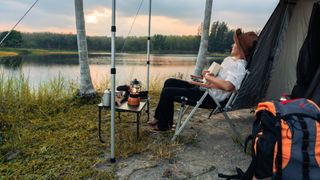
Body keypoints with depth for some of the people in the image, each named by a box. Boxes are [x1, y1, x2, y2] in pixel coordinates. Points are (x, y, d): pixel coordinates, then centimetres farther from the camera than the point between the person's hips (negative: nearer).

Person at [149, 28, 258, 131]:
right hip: (203, 88, 10)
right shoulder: (229, 59, 15)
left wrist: (209, 77, -18)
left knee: (167, 92, -14)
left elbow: (227, 86, -31)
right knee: (169, 82, 8)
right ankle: (159, 117, 15)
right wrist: (206, 74, 1)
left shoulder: (239, 66, -15)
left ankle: (163, 125, 8)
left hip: (211, 96, -10)